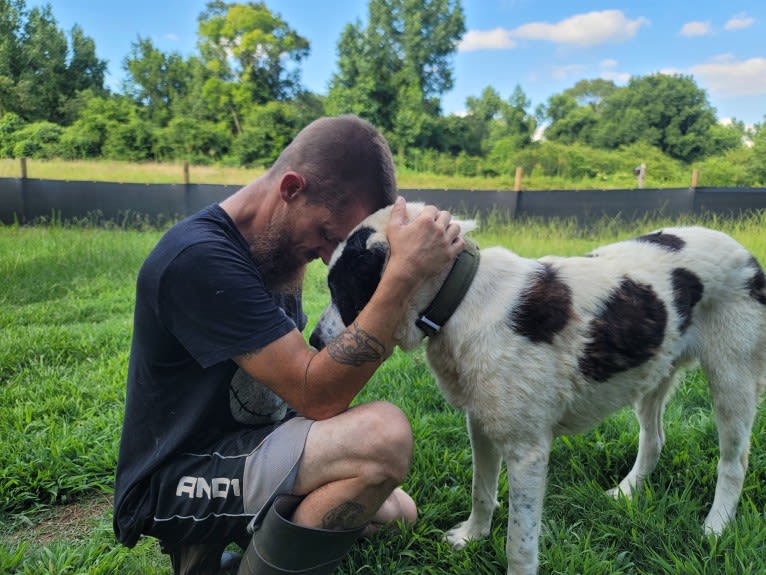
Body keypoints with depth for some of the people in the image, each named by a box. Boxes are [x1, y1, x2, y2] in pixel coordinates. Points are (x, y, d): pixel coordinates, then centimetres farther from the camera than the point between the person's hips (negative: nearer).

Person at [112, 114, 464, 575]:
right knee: (384, 432, -30)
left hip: (240, 451, 9)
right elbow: (317, 395, -28)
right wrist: (405, 273, -31)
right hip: (175, 484, -9)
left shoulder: (274, 247, 4)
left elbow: (301, 378, 6)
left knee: (398, 508, 16)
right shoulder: (199, 259, -25)